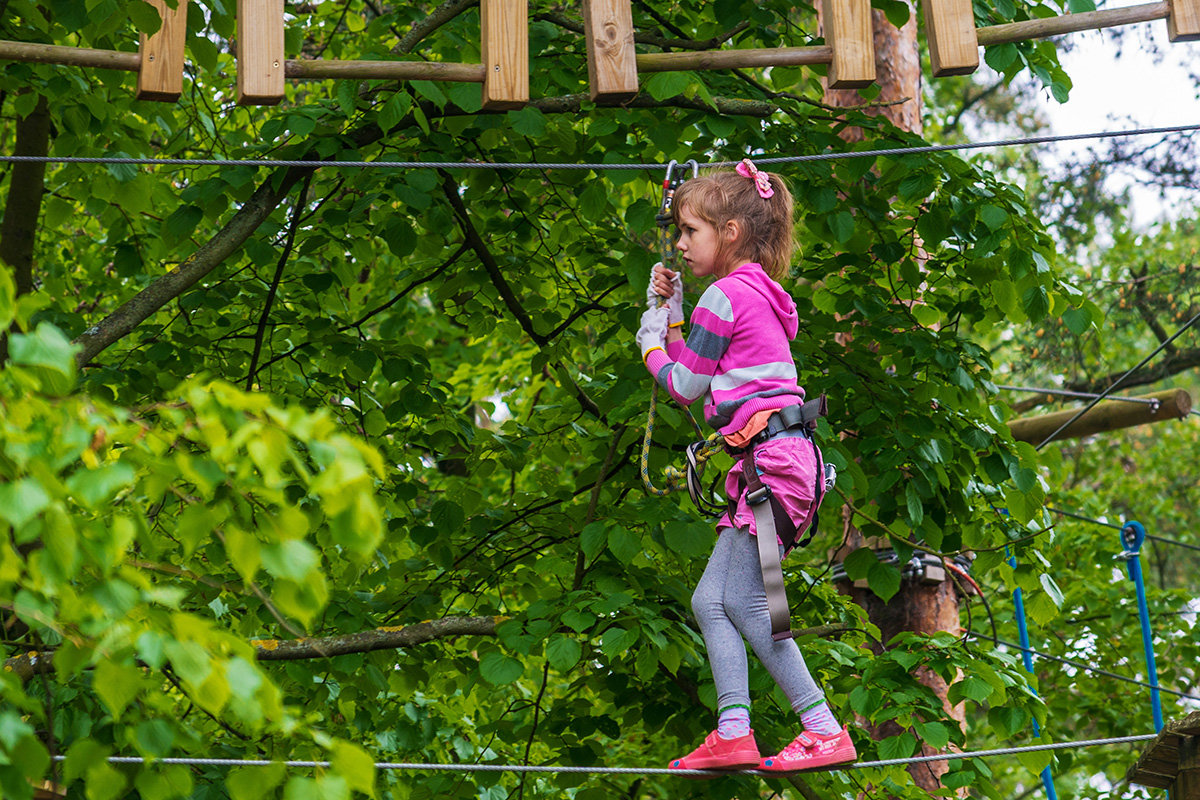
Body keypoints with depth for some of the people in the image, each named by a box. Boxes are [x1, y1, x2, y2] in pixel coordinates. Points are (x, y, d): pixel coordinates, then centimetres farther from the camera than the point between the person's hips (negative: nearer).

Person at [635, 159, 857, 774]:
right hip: (780, 454, 10)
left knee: (743, 599, -13)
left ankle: (825, 729, -14)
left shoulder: (724, 295, -7)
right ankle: (733, 733, -5)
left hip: (769, 454, -10)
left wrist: (652, 343, 13)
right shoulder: (758, 293, 22)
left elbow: (685, 386, -4)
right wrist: (669, 309, 25)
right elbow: (702, 369, 26)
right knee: (710, 600, 5)